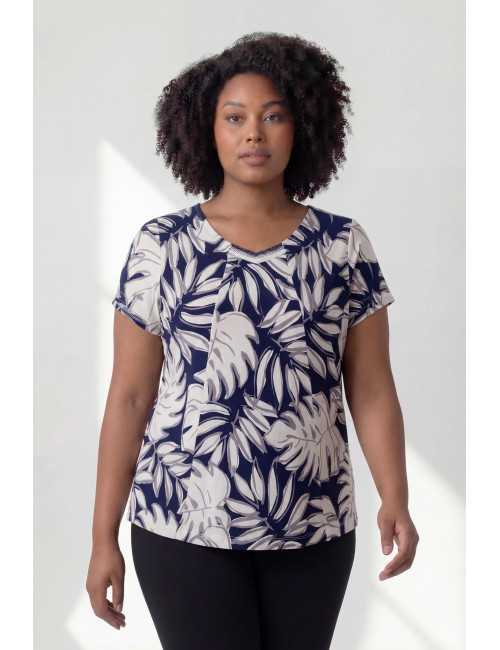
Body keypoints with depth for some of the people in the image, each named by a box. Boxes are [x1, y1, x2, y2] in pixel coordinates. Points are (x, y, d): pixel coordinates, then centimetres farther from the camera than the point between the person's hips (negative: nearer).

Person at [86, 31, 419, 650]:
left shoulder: (344, 244, 2)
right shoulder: (160, 245, -2)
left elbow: (371, 389, 1)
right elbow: (129, 397, -1)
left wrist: (395, 496, -14)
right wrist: (104, 535, -2)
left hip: (315, 527, 2)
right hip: (184, 526, -2)